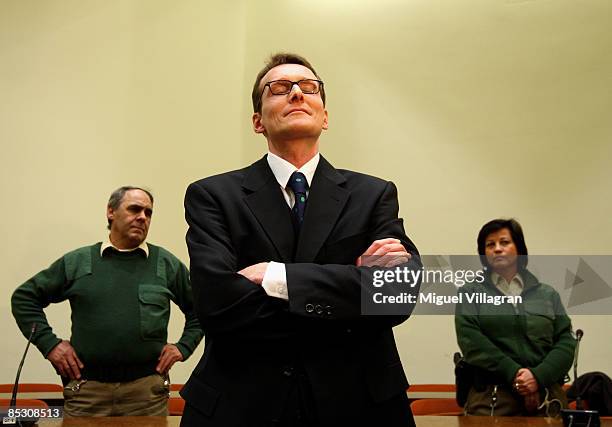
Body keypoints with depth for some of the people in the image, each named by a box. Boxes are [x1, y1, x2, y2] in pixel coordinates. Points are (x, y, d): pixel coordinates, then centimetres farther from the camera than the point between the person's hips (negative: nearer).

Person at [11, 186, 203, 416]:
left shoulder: (168, 264, 7)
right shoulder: (77, 262, 7)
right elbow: (24, 297, 12)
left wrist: (183, 346, 3)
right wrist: (49, 343, 4)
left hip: (148, 389, 0)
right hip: (86, 388, 0)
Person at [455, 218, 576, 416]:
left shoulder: (548, 295, 13)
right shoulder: (471, 293, 7)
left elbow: (566, 342, 4)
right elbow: (470, 341, -7)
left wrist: (539, 377, -13)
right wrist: (514, 374, -16)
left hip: (546, 396, 2)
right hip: (492, 398, -2)